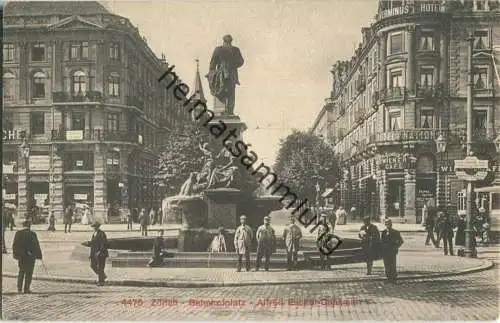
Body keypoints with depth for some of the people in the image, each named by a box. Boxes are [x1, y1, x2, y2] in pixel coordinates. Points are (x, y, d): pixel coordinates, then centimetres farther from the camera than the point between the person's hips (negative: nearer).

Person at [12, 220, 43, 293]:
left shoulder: (18, 233, 0)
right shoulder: (32, 234, -9)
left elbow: (15, 245, 4)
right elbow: (37, 246, -6)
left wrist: (15, 255, 12)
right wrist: (39, 255, 0)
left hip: (21, 256, 3)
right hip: (31, 257, -3)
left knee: (21, 271, 18)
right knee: (29, 273, 4)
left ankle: (19, 288, 17)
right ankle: (26, 289, 3)